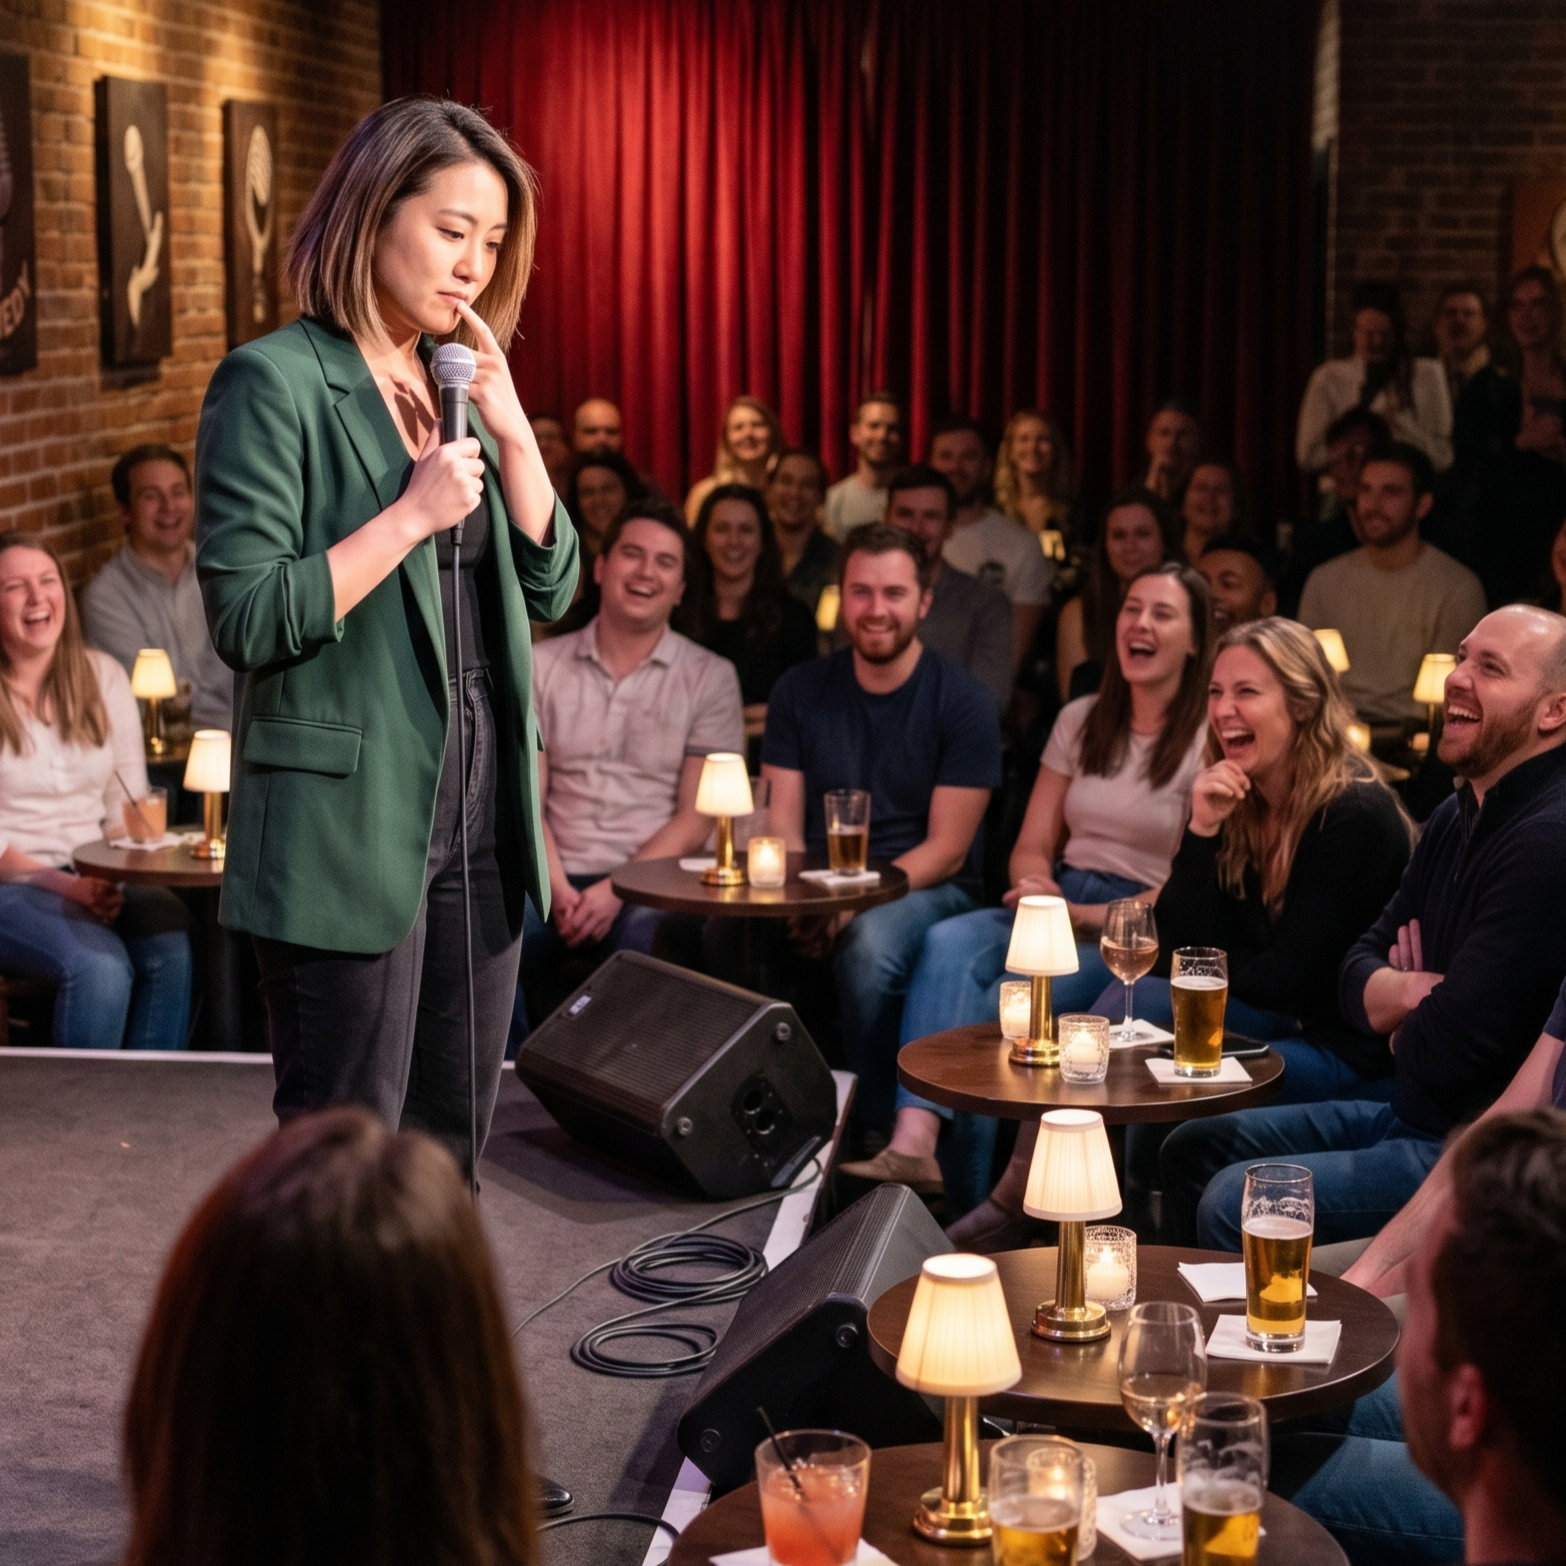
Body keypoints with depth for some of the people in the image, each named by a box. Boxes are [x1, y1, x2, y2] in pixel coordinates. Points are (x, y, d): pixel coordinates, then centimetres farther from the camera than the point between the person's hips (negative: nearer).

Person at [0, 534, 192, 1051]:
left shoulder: (101, 676, 11)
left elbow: (128, 804, 8)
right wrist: (63, 885, -19)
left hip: (96, 878, 4)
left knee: (169, 938, -27)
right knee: (98, 962, -32)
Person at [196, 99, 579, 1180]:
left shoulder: (463, 386, 14)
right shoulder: (274, 382, -9)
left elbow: (554, 588, 9)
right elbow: (247, 617, -15)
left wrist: (511, 430, -2)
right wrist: (410, 515, -18)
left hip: (479, 818, 7)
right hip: (349, 821, -7)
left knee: (450, 1144, 14)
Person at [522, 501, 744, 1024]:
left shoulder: (710, 678, 9)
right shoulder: (541, 666, 14)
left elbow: (697, 817, 2)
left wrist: (615, 890, -13)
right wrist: (557, 889, -12)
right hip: (556, 881, 1)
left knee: (644, 935, -36)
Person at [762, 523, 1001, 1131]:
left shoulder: (963, 702, -4)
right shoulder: (800, 690, 8)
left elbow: (946, 850, -8)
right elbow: (783, 824, 3)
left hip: (929, 891, -3)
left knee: (871, 938, -38)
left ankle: (872, 1130, -19)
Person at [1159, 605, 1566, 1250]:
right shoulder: (1457, 819, 12)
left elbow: (1450, 1050, -26)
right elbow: (1357, 975, 11)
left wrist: (1403, 1024, -2)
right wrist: (1404, 992, -13)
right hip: (1413, 1117, 10)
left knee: (1236, 1203, -21)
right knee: (1194, 1148, 13)